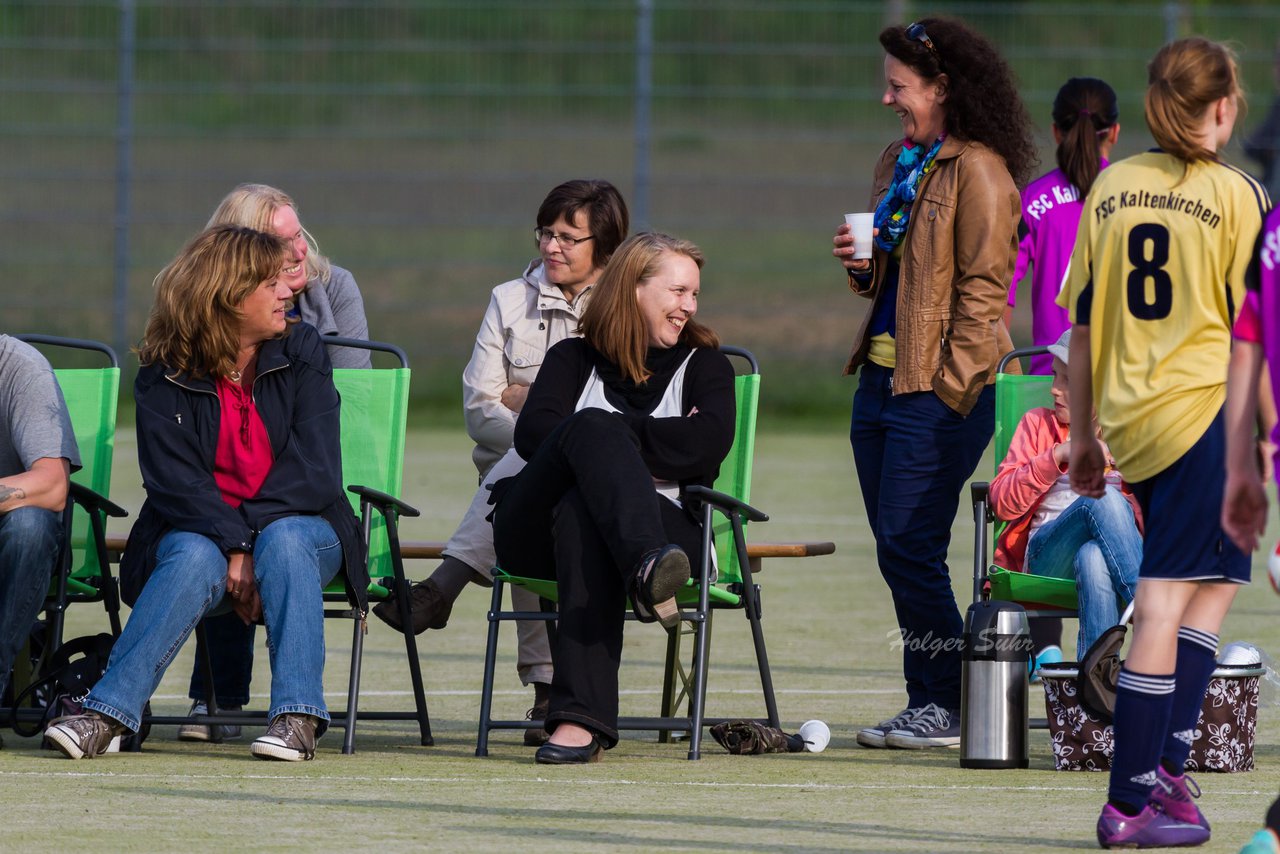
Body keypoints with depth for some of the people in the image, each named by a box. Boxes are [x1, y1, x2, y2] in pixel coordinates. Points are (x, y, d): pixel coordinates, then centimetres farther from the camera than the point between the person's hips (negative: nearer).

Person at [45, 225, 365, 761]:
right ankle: (105, 715, -44)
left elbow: (314, 470, -7)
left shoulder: (302, 353, 2)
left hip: (298, 525, 1)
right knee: (197, 560, -35)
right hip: (199, 530, -1)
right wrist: (233, 550, -26)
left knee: (283, 541, -34)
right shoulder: (166, 377, -1)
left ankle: (297, 718, -41)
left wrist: (250, 546, -19)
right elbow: (175, 481, -11)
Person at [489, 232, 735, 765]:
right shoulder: (574, 359, 22)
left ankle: (581, 719, -56)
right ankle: (647, 572, -63)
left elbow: (709, 442, -2)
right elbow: (532, 433, 2)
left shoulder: (703, 365, 20)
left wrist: (609, 439, -3)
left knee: (580, 513, -38)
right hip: (533, 531, 1)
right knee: (592, 426, -31)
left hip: (660, 522, -1)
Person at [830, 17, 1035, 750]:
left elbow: (983, 287, -15)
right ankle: (928, 703, 13)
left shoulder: (978, 171, -11)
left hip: (939, 390, -9)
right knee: (897, 553, 8)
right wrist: (863, 266, 6)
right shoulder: (900, 165, 17)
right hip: (882, 380, 9)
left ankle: (951, 708, -4)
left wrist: (950, 384, -17)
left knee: (910, 546, -11)